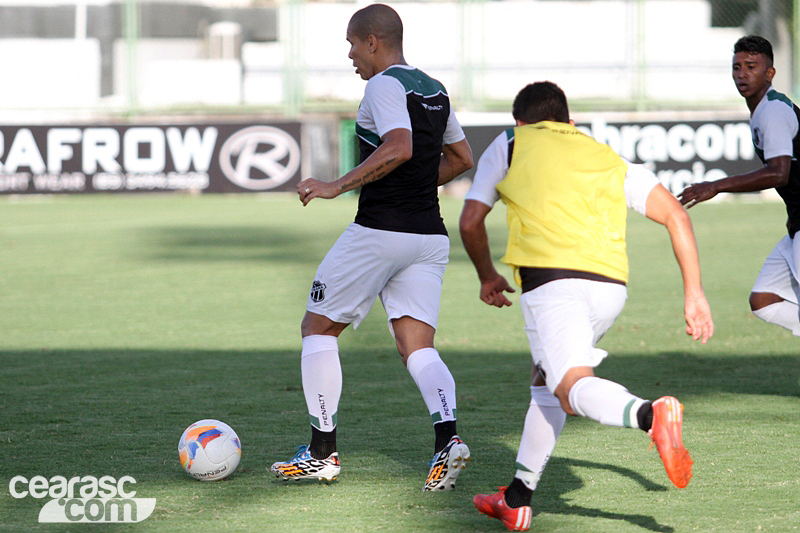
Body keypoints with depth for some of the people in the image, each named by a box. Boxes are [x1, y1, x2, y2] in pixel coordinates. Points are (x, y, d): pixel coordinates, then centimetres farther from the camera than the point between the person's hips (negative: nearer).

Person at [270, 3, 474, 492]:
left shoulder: (384, 86, -11)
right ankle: (448, 437, -23)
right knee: (418, 348, 3)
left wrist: (338, 187, -22)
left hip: (379, 232, -7)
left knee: (318, 327, 9)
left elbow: (398, 148, -27)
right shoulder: (435, 91, 15)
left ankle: (323, 452, 9)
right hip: (430, 236, 8)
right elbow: (461, 158, 25)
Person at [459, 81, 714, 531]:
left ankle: (651, 414, -49)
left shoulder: (510, 145, 22)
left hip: (553, 277, -5)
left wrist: (488, 277, 40)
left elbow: (470, 222, 22)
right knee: (547, 377, 24)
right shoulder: (609, 159, 28)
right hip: (612, 284, 5)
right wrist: (694, 293, 14)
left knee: (573, 388, -17)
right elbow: (675, 215, 16)